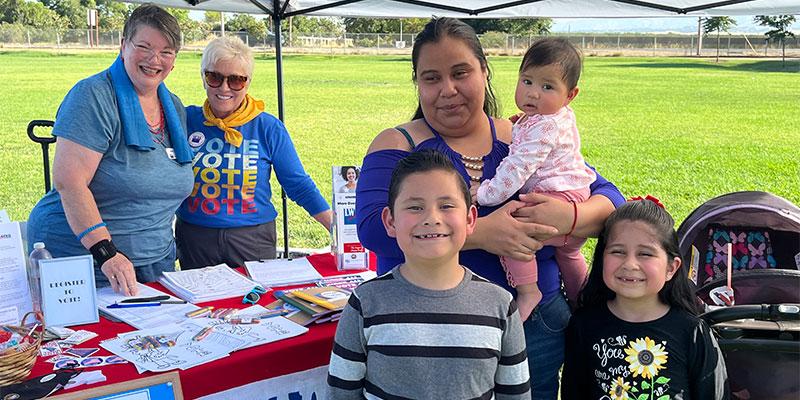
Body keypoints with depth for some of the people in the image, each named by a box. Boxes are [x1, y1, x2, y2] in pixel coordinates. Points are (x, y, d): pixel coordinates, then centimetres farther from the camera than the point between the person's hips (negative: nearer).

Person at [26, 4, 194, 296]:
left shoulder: (175, 108, 10)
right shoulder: (94, 97, -12)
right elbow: (68, 181, -21)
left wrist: (164, 246, 11)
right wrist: (106, 252, -27)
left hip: (155, 261, 6)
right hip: (81, 258, -6)